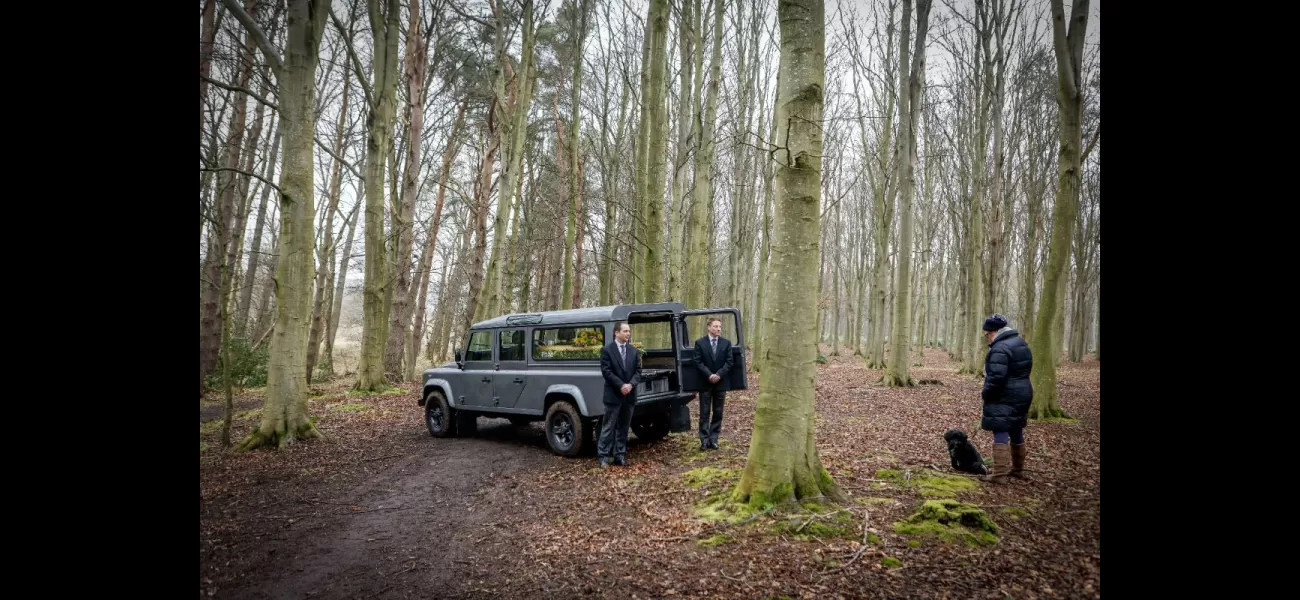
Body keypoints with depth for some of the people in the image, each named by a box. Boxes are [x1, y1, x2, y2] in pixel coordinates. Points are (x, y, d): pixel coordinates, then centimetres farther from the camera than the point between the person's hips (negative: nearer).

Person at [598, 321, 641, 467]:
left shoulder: (634, 351, 10)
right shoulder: (607, 350, -5)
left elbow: (638, 371, 6)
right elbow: (606, 371, -11)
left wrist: (631, 384, -11)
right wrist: (621, 385, -17)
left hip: (629, 395, 5)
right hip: (613, 394, -5)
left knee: (623, 428, 10)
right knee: (608, 427, -1)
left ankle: (620, 455, 17)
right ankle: (603, 456, 4)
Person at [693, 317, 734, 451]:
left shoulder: (726, 343, 5)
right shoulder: (700, 343, 0)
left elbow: (729, 362, 0)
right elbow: (698, 362, -5)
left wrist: (719, 375, -12)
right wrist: (709, 375, -16)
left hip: (721, 383, 2)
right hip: (705, 383, -2)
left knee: (718, 412, 5)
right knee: (704, 413, 1)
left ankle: (714, 439, 12)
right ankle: (704, 440, 5)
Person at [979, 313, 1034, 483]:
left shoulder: (1000, 348, -19)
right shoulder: (1021, 343, 12)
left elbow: (996, 377, -26)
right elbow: (1024, 369, 19)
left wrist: (985, 393, -10)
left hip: (1005, 397, -10)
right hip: (1023, 393, 10)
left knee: (1001, 433, -7)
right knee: (1016, 432, 19)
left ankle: (1000, 474, -8)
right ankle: (1018, 469, 32)